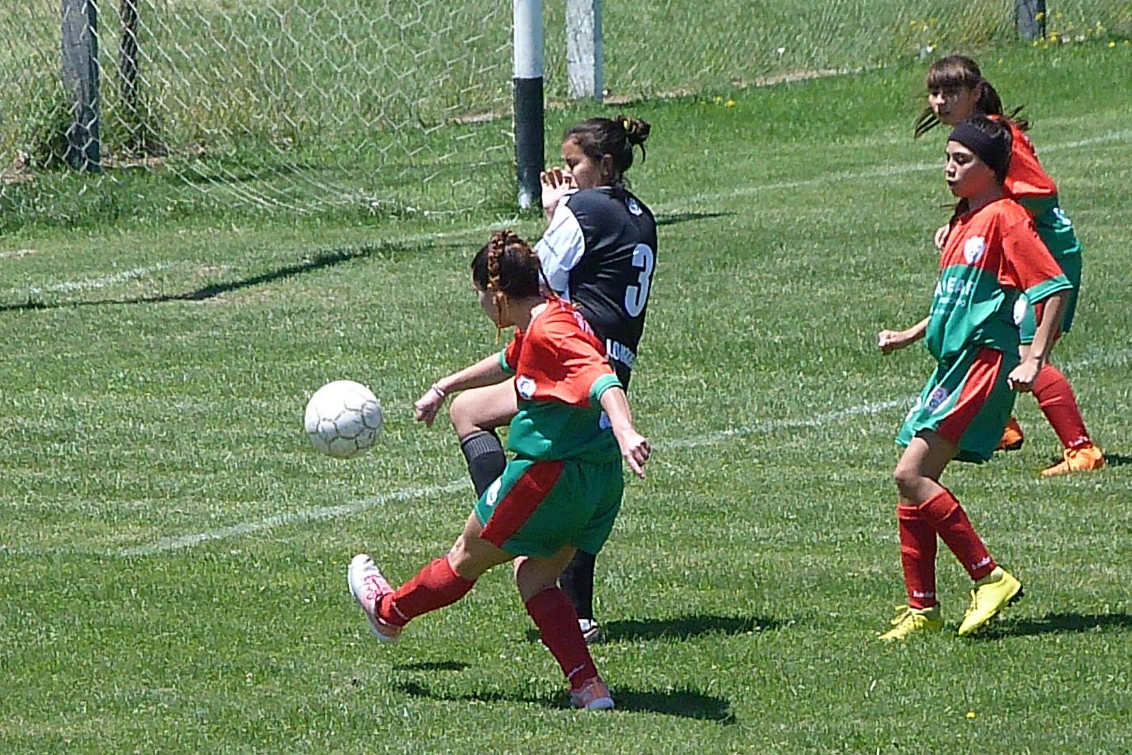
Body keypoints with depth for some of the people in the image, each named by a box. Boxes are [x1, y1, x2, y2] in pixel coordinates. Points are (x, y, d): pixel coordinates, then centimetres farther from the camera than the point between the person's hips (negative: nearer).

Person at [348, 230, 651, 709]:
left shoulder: (548, 332, -19)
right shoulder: (541, 323, 12)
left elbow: (603, 380, -35)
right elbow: (508, 363, 33)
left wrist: (624, 431, -51)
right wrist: (443, 388, 46)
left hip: (550, 474, -9)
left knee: (466, 559, 15)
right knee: (534, 580, 15)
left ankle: (389, 612, 37)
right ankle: (588, 686, 1)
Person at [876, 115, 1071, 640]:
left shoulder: (1004, 218, -10)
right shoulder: (964, 222, 19)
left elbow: (1056, 287, -17)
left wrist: (1034, 360, -22)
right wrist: (911, 336, 28)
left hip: (984, 362, -10)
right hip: (951, 364, 10)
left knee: (911, 475, -18)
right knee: (913, 483, 6)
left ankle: (990, 578, -13)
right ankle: (921, 609, 12)